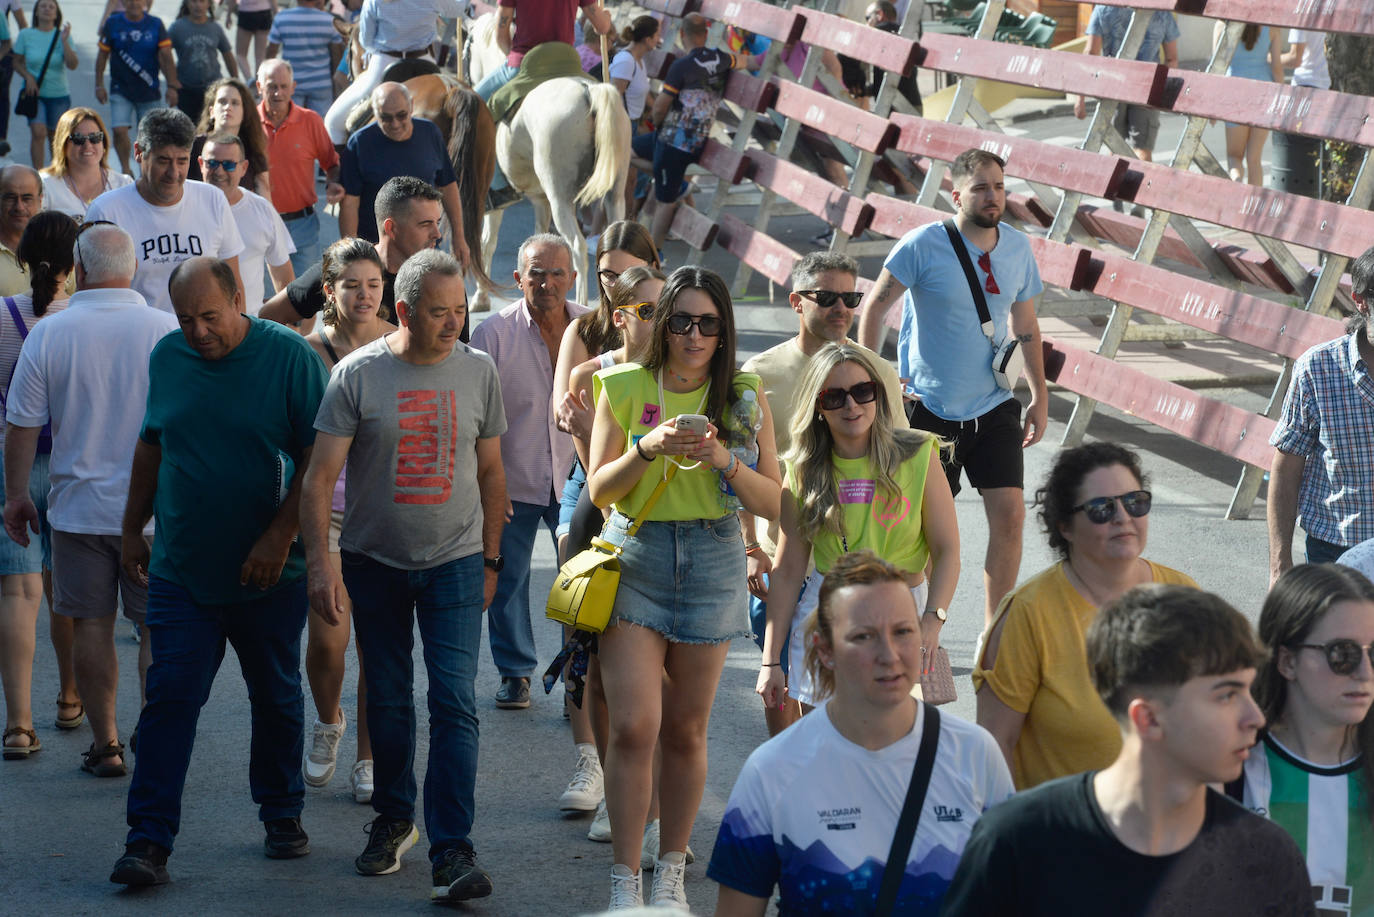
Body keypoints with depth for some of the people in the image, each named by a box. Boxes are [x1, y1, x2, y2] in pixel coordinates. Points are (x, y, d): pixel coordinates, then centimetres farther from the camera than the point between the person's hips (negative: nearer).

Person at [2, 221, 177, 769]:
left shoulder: (48, 333, -7)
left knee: (91, 625, 9)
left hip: (79, 506, 0)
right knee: (157, 627, 8)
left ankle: (105, 745, 14)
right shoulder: (165, 330, -8)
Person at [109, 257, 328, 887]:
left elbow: (318, 457, -9)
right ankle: (149, 841, -5)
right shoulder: (167, 357, 4)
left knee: (277, 697, 12)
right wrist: (133, 527, 17)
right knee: (169, 698, -5)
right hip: (181, 569, 2)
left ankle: (282, 814, 30)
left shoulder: (290, 357, -8)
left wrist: (280, 535, -15)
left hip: (269, 572, -2)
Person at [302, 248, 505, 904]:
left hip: (454, 561, 0)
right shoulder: (358, 374, -8)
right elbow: (321, 476, -8)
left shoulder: (477, 371, -1)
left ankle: (452, 851, -10)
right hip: (374, 561, 0)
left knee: (454, 703, -9)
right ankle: (395, 819, 31)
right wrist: (321, 566, -15)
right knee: (387, 701, 11)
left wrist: (490, 560, 10)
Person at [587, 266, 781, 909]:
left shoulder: (744, 398, 2)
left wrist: (726, 461, -18)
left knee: (686, 730, 8)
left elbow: (773, 502, 0)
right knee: (633, 727, -10)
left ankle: (671, 873, 22)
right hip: (634, 559, -1)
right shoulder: (624, 387, 0)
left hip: (711, 565, 1)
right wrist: (648, 449, -19)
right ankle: (625, 881, -2)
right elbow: (599, 488, -2)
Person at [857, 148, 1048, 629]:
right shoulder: (923, 245, -13)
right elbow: (874, 306, -6)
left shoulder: (1018, 248, 1)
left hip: (994, 408, 4)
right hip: (930, 406, -4)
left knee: (1009, 516, -5)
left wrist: (1040, 396, 14)